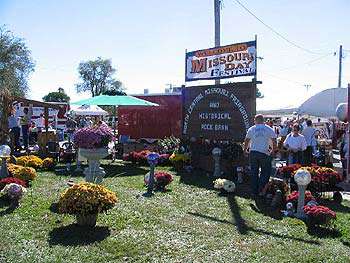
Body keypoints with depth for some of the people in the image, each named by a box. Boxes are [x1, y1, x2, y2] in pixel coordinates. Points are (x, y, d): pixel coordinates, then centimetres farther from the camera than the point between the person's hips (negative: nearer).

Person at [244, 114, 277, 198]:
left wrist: (245, 149, 25)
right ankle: (261, 190, 0)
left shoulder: (251, 129, 4)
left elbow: (246, 140, 10)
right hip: (264, 153, -2)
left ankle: (254, 192, 14)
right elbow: (274, 141, -1)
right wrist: (273, 150, 14)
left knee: (254, 173, 10)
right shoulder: (269, 129, 1)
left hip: (253, 152, 2)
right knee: (265, 172, 9)